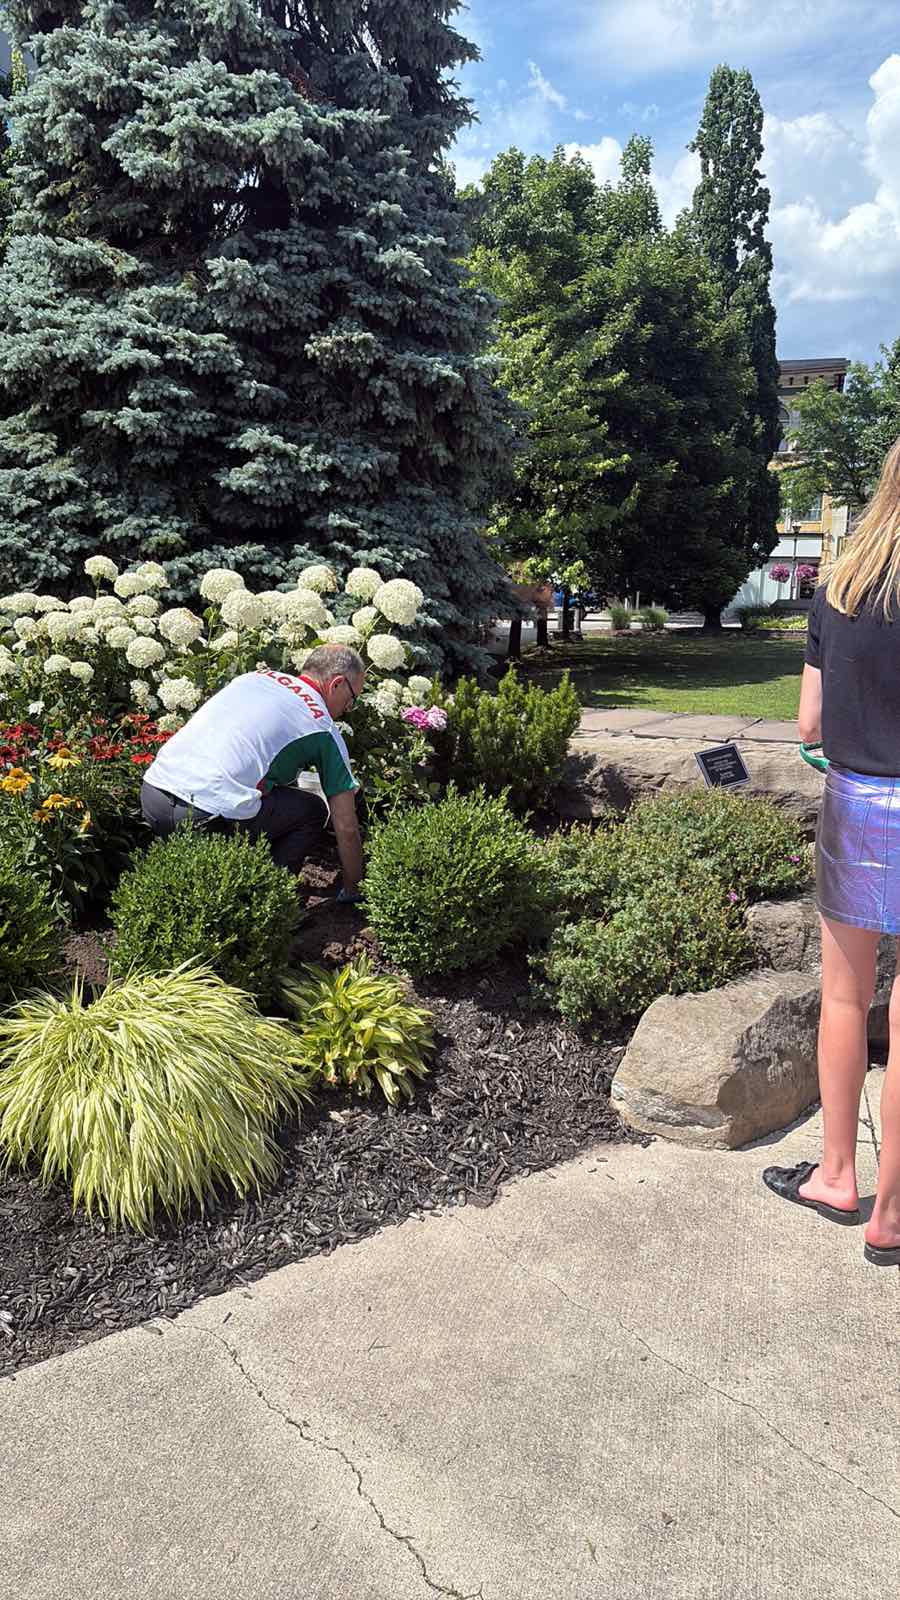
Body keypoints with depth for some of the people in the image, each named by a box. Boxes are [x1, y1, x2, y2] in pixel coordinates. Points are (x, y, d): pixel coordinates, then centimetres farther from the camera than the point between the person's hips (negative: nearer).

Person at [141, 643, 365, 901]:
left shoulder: (254, 676, 23)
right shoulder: (323, 730, 9)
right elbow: (346, 828, 12)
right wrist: (353, 892, 27)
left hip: (150, 793, 6)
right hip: (208, 816, -6)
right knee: (313, 812, 15)